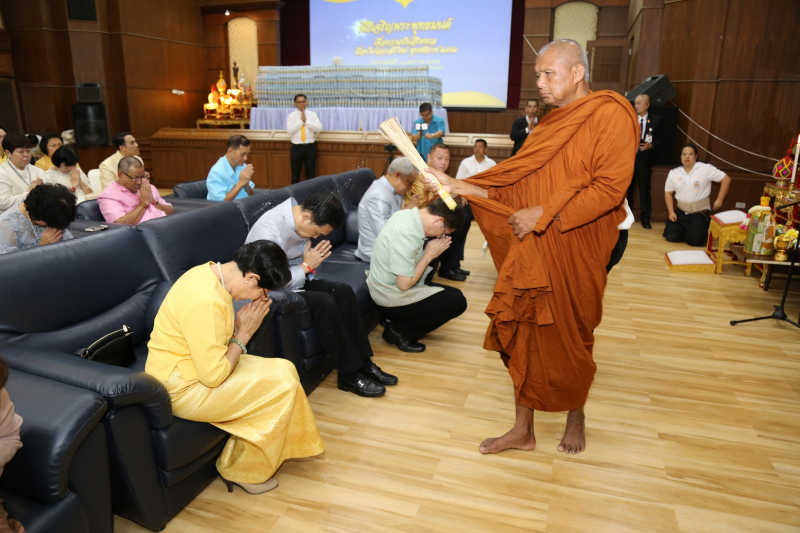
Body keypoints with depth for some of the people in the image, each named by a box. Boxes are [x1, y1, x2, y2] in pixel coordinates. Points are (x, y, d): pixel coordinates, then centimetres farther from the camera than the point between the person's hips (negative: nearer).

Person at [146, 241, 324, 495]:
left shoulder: (211, 273, 0)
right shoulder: (205, 300, -30)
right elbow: (214, 376, -27)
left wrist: (240, 324, -7)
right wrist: (244, 333, -16)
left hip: (196, 364, 10)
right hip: (181, 388, -10)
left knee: (283, 370, 2)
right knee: (281, 384, -12)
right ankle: (242, 471, 8)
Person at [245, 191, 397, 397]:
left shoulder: (299, 220, -4)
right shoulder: (269, 230, -28)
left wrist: (310, 263, -8)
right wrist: (307, 266, -20)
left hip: (293, 280, 8)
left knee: (343, 291, -10)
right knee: (324, 303, -27)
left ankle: (362, 361, -4)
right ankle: (350, 374, -13)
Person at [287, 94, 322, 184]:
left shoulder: (312, 114, 5)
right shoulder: (291, 115, 1)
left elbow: (319, 128, -8)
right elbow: (290, 130, -12)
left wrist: (306, 121, -13)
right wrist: (301, 121, -13)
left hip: (310, 146, 1)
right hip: (296, 147, -1)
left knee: (311, 172, 7)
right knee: (295, 173, 7)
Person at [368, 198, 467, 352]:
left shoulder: (408, 214, -1)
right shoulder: (407, 234, -30)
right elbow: (404, 285, -26)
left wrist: (429, 250, -5)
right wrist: (429, 254, -17)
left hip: (388, 288, 10)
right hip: (391, 299, -10)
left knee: (454, 293, 14)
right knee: (458, 302, -9)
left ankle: (399, 321, 11)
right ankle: (399, 331, -2)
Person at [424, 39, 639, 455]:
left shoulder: (611, 114, -8)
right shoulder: (550, 124, 15)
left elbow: (609, 188, -17)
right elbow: (516, 182, 9)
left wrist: (543, 214, -19)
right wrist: (460, 186, 0)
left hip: (573, 254, -6)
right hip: (532, 253, 6)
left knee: (569, 338, 10)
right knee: (525, 336, 8)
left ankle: (576, 415, 38)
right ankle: (523, 431, 23)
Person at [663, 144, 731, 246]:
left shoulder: (706, 169, -8)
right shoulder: (673, 173, 4)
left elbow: (726, 179, -6)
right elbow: (668, 193, 9)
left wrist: (719, 200, -10)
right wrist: (671, 212, -2)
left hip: (700, 213, -3)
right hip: (680, 212, 3)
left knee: (694, 239, -21)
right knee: (671, 236, -15)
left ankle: (702, 229, 17)